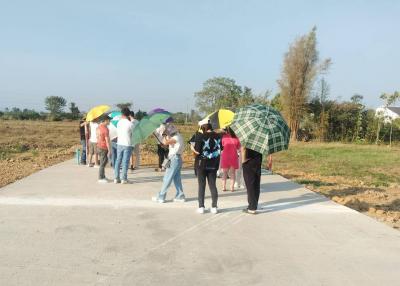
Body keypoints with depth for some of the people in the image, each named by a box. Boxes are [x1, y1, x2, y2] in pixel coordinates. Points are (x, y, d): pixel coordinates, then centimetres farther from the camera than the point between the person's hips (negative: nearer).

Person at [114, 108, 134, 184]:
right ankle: (124, 179, 3)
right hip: (127, 145, -4)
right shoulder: (130, 123, -12)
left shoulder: (119, 122, 2)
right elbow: (131, 133, -1)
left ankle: (116, 178, 13)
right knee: (125, 162, 0)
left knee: (118, 161, 10)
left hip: (119, 144, 4)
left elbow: (118, 133, 7)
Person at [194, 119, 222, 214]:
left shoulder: (201, 137, -14)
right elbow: (221, 150, 7)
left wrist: (193, 147, 3)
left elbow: (197, 151, -16)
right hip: (214, 164, 4)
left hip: (202, 164, -3)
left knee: (201, 186, 7)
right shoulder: (218, 136, -1)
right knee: (213, 185, 10)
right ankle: (214, 207, 12)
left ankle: (201, 207, 9)